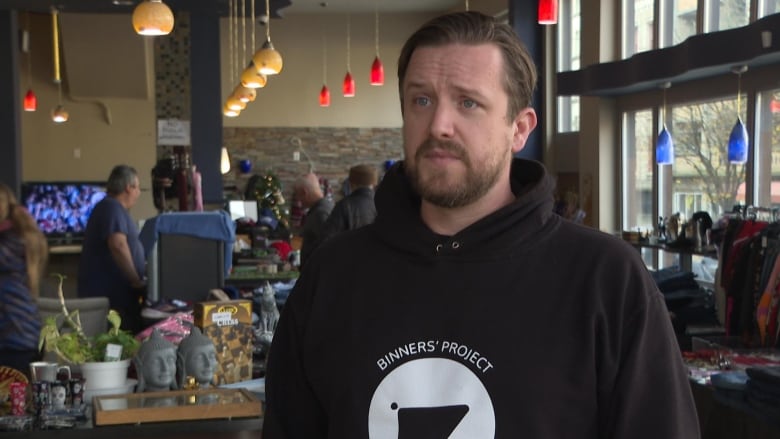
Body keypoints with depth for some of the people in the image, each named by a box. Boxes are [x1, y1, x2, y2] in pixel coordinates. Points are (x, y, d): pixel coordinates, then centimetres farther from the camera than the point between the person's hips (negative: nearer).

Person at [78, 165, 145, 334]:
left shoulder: (113, 208, 20)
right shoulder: (113, 207, -14)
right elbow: (118, 245, -29)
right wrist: (136, 280, -22)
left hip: (114, 292, 11)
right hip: (109, 294, -11)